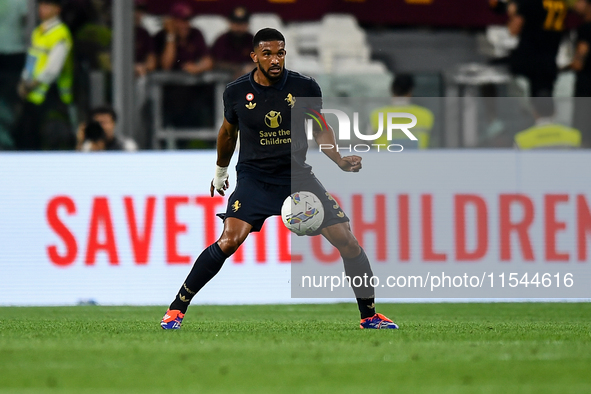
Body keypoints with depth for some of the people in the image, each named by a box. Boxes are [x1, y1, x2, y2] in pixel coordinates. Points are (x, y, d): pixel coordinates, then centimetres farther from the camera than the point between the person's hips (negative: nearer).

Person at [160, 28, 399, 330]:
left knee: (347, 242, -7)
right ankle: (177, 309, -11)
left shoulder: (305, 87, -5)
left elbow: (321, 131, 8)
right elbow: (228, 133, 16)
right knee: (229, 241, -23)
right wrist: (220, 171, 28)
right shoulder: (236, 92, -4)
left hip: (297, 175, 2)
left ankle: (369, 316, 11)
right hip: (254, 177, -2)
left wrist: (341, 161, -9)